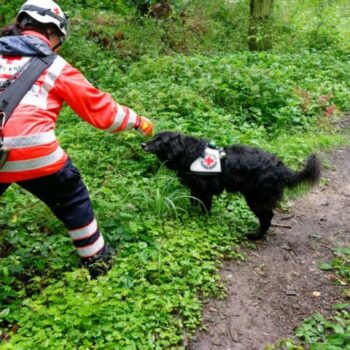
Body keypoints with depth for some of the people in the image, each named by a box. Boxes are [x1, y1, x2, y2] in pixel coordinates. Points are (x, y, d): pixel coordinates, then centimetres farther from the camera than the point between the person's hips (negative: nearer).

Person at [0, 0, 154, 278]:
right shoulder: (55, 66, 7)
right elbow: (97, 107, 10)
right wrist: (136, 121, 22)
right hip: (34, 152, -3)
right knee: (73, 200, 20)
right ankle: (97, 260, 32)